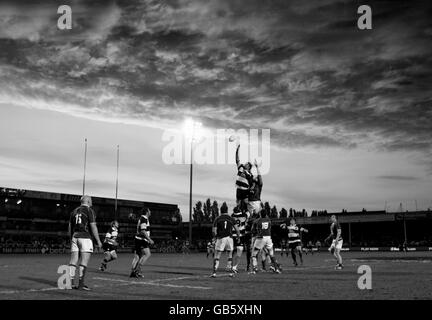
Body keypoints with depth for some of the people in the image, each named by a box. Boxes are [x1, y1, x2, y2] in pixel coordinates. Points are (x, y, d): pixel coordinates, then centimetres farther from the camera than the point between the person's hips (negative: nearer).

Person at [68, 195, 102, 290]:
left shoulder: (74, 211, 15)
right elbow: (93, 227, -9)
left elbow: (70, 227, 15)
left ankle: (70, 283, 4)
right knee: (84, 262, -5)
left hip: (75, 237, 6)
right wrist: (98, 241, -5)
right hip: (85, 237, -6)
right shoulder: (90, 211, -3)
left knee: (73, 262, 5)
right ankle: (81, 284, -7)